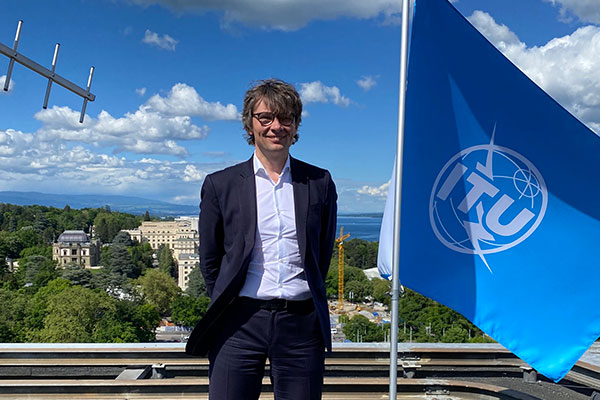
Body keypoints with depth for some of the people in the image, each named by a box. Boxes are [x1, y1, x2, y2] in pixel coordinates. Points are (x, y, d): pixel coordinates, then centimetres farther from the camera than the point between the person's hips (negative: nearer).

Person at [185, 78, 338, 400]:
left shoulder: (320, 183, 6)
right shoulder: (220, 185, 3)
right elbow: (209, 260, 9)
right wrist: (228, 307, 9)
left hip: (302, 324, 1)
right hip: (239, 325, -1)